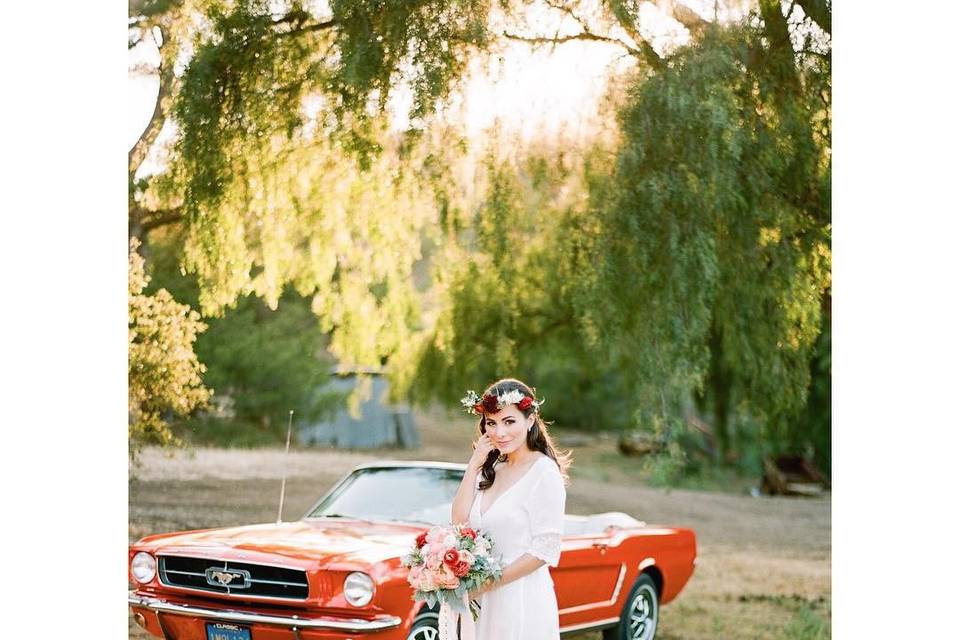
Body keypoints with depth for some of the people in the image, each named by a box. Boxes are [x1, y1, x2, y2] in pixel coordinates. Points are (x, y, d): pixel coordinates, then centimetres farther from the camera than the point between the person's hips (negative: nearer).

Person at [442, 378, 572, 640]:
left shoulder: (544, 472, -12)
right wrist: (473, 466, -2)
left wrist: (487, 583, -16)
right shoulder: (491, 469, 9)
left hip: (523, 602, -6)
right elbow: (459, 522, 1)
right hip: (482, 601, 6)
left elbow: (545, 550, -15)